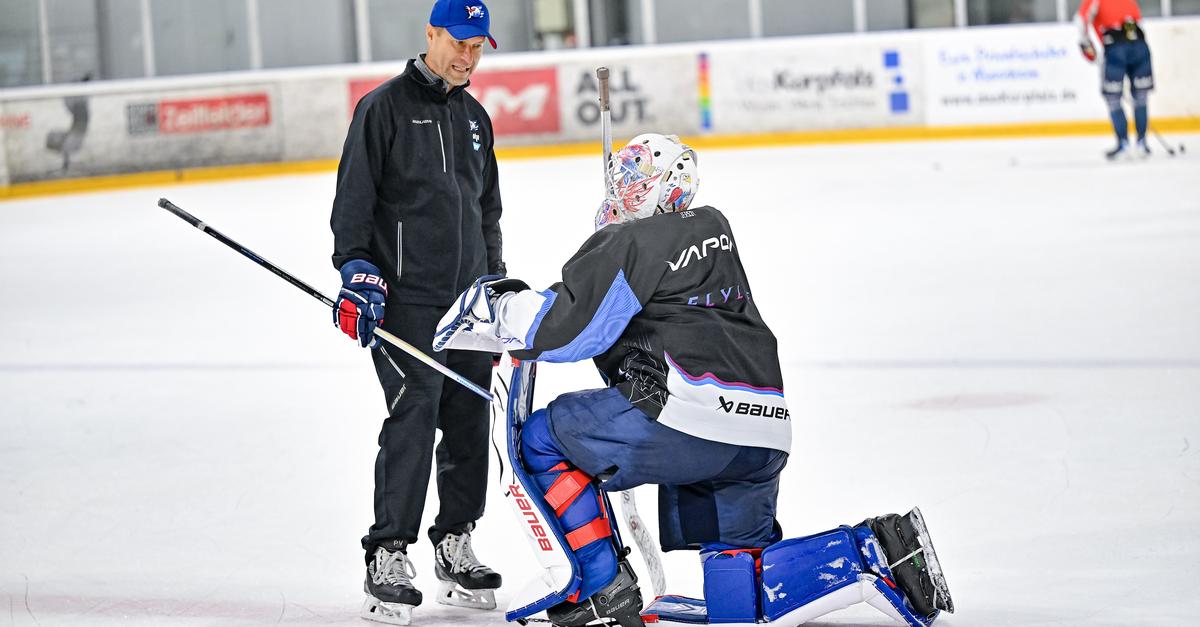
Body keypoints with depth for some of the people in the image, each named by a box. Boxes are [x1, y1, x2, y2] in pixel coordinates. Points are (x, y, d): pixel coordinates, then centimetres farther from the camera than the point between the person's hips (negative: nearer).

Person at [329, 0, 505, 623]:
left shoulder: (475, 118, 17)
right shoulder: (384, 108, -4)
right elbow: (354, 197, -8)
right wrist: (357, 269, -18)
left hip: (469, 298, 7)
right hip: (405, 297, -7)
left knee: (470, 424, 6)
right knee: (413, 418, -13)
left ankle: (455, 545, 17)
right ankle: (388, 558, -10)